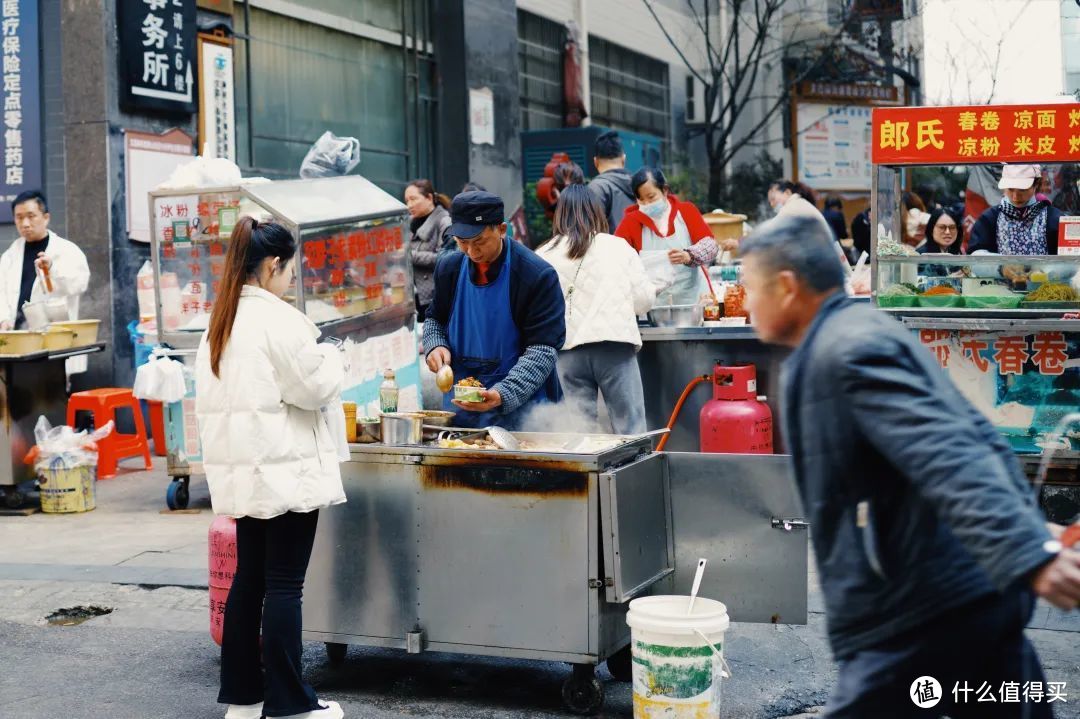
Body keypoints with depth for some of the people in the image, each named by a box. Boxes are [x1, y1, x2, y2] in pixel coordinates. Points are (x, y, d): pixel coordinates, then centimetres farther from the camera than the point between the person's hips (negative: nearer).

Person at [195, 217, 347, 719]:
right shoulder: (278, 320, -15)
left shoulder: (220, 322, 11)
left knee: (249, 578, 13)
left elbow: (208, 398, 16)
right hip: (285, 470, -8)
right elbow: (315, 387, -11)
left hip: (242, 471, 8)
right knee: (284, 585, -3)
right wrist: (331, 357, 7)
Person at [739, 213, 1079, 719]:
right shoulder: (868, 333, 16)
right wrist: (1031, 544, 21)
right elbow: (976, 442, 19)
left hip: (925, 613, -10)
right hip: (979, 594, 10)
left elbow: (947, 458, -27)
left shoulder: (846, 350, -14)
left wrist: (1029, 557, -35)